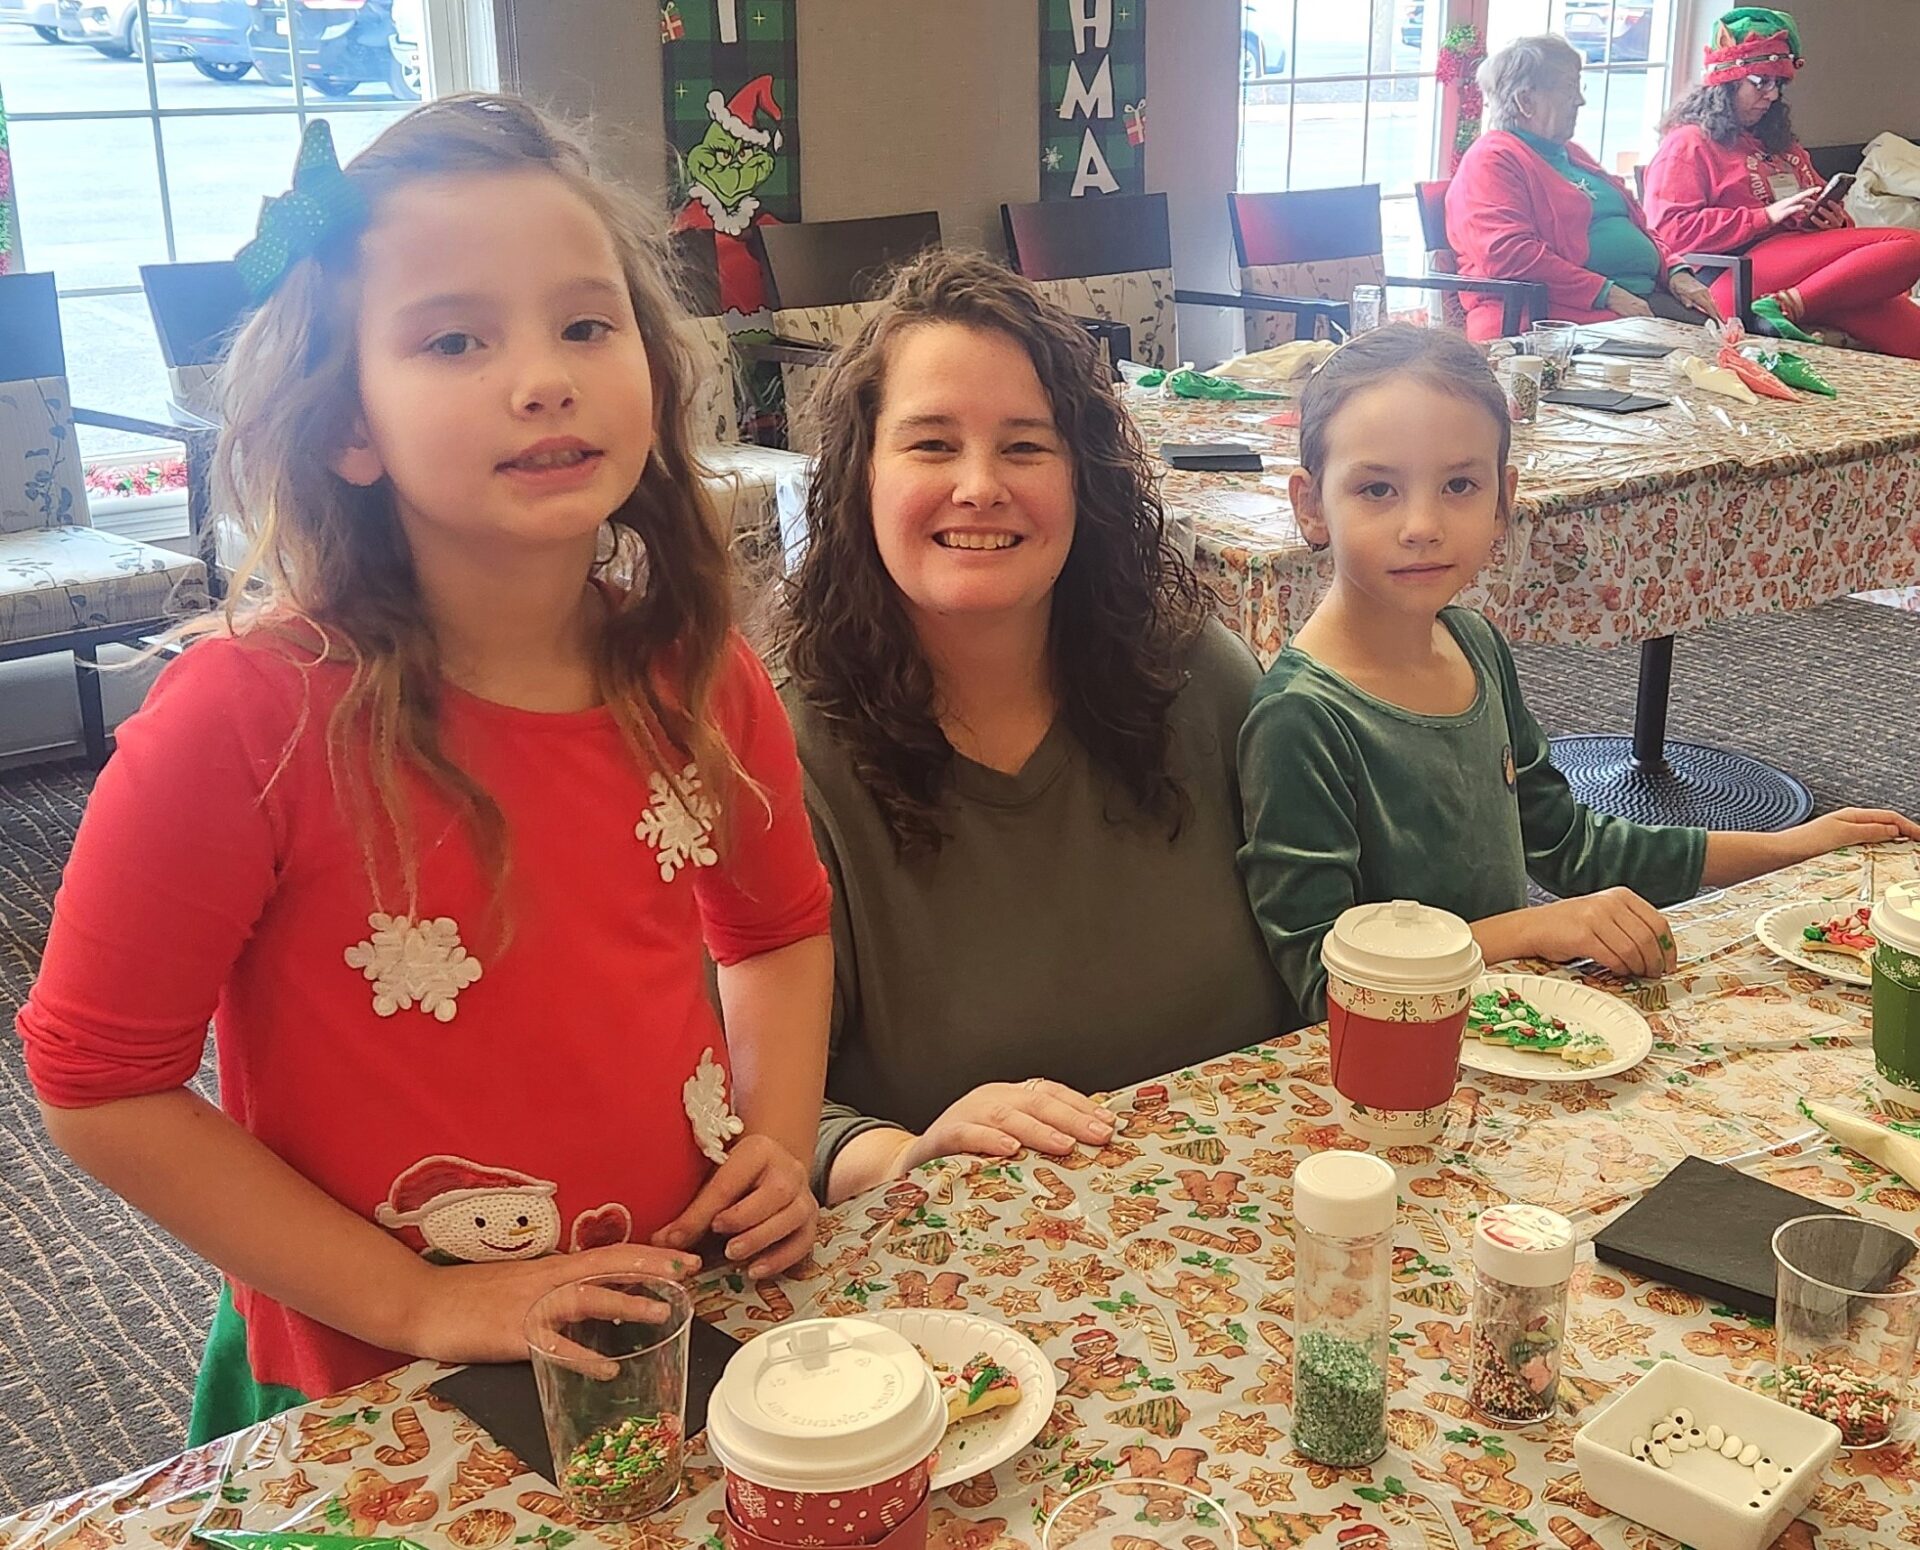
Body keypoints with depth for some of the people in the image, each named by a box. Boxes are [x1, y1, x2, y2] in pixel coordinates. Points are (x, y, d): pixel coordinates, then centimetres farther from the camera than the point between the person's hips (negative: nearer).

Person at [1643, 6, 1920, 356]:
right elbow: (1672, 229, -9)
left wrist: (1837, 220, 11)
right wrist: (1767, 216, -13)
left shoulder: (1779, 144, 32)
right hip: (1750, 266, -8)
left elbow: (1823, 203, 38)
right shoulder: (1688, 145, 7)